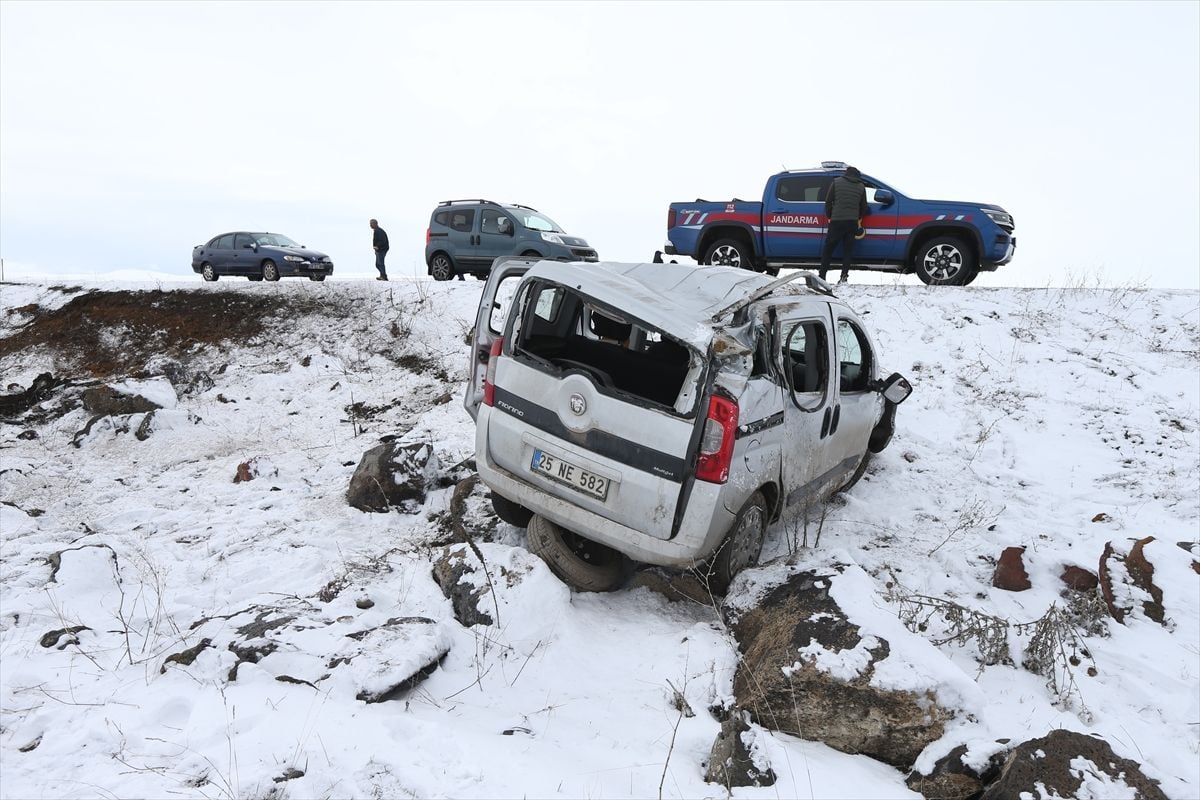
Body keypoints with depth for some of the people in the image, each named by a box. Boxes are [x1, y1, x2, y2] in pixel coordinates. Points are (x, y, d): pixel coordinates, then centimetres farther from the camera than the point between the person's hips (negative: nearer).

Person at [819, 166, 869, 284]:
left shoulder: (836, 182, 3)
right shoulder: (861, 187, 10)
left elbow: (828, 201, 2)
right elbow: (863, 207, 13)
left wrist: (829, 216, 12)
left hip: (836, 221, -2)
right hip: (852, 222, 2)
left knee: (828, 249, 4)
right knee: (848, 250, 7)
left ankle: (822, 275, 1)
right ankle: (844, 276, -2)